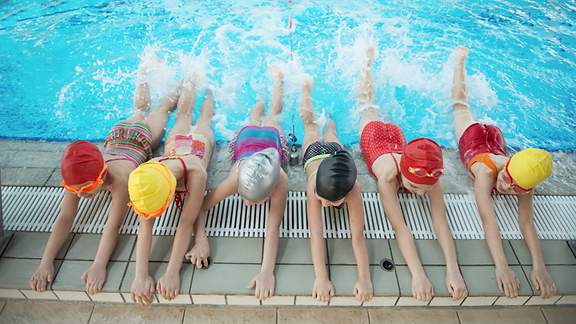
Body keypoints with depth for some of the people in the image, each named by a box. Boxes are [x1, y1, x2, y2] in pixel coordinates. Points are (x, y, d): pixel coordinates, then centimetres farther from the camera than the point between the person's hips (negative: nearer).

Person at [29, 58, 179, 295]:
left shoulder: (120, 177, -53)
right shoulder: (77, 178, -39)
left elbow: (113, 226, -50)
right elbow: (65, 218, -36)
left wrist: (99, 266, -59)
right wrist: (46, 262, -46)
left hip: (142, 136, -3)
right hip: (116, 134, 3)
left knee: (162, 108, 27)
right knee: (140, 110, 36)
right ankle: (143, 78, 65)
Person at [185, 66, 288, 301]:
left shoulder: (280, 181, -52)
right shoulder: (236, 179, -48)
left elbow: (273, 227, -50)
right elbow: (201, 205, -37)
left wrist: (267, 271, -60)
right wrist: (201, 241, -52)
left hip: (273, 137, 1)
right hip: (245, 136, -1)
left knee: (272, 117, 38)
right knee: (254, 123, 39)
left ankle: (277, 77, 64)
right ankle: (259, 105, 70)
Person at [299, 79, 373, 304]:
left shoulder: (352, 188, -50)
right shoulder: (314, 184, -51)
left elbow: (358, 236, -49)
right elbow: (316, 233, -52)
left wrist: (365, 279, -57)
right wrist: (321, 278, -60)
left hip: (336, 151, -1)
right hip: (315, 152, 1)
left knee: (330, 135, 37)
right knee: (310, 124, 34)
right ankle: (307, 89, 60)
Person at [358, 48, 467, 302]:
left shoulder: (430, 176, -44)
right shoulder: (388, 176, -52)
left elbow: (441, 222, -47)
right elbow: (400, 227, -54)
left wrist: (453, 270, -57)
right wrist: (418, 274, -62)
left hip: (395, 133, 1)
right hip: (371, 132, -1)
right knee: (367, 103, 29)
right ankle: (368, 62, 53)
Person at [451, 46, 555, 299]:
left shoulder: (526, 183, -40)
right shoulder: (486, 171, -50)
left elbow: (527, 222, -44)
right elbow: (488, 220, -57)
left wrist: (539, 266, -57)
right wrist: (501, 267, -66)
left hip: (495, 137, 1)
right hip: (472, 135, -1)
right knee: (460, 103, 26)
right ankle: (460, 60, 49)